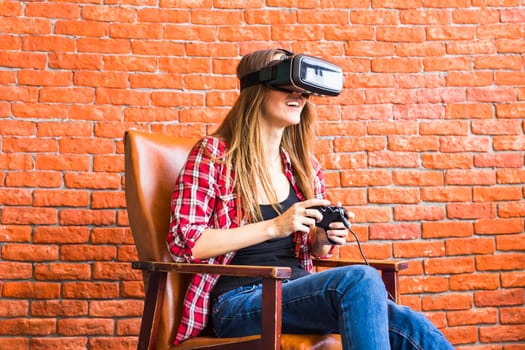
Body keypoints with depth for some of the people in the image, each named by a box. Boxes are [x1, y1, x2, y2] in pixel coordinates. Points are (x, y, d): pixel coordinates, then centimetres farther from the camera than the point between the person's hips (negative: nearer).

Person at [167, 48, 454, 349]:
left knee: (409, 325, -25)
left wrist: (325, 238, 0)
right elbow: (184, 243, -10)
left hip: (298, 294, 5)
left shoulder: (304, 165, 14)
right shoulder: (213, 154, -1)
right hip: (238, 301, -5)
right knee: (360, 279, -32)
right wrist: (273, 228, -15)